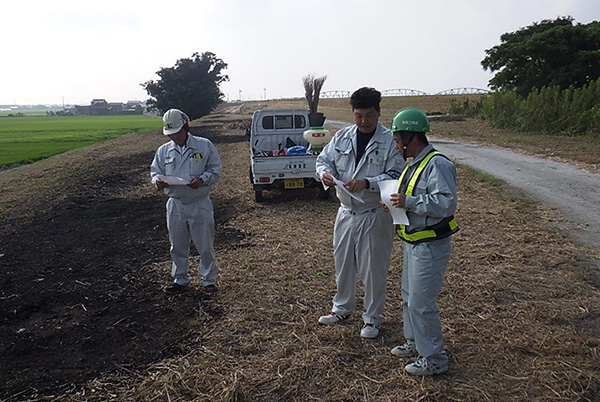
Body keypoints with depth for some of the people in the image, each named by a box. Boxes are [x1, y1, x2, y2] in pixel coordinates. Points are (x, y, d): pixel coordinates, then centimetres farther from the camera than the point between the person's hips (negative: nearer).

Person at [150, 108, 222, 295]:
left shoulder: (204, 146, -3)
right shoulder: (163, 150, 8)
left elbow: (215, 169, -1)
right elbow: (155, 171, 15)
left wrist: (202, 179, -19)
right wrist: (158, 180, -9)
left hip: (200, 204, -3)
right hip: (175, 204, 4)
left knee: (205, 245, 4)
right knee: (178, 246, 12)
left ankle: (208, 280, 20)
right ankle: (180, 280, 29)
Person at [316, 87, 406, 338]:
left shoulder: (390, 141, -11)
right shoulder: (342, 137, 2)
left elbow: (396, 176, -15)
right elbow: (324, 159, 8)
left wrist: (368, 183, -28)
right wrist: (325, 173, -14)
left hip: (376, 215, -5)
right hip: (346, 212, 5)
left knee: (374, 268, 7)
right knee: (343, 262, 18)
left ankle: (372, 318, 27)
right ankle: (342, 309, 39)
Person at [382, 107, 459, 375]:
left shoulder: (437, 164, -20)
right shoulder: (414, 164, 12)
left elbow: (447, 203, -29)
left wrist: (409, 202, -26)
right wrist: (395, 203, 5)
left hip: (430, 247, -10)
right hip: (413, 243, 10)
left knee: (421, 303, -2)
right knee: (409, 296, 21)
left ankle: (434, 358, 15)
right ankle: (414, 343, 39)